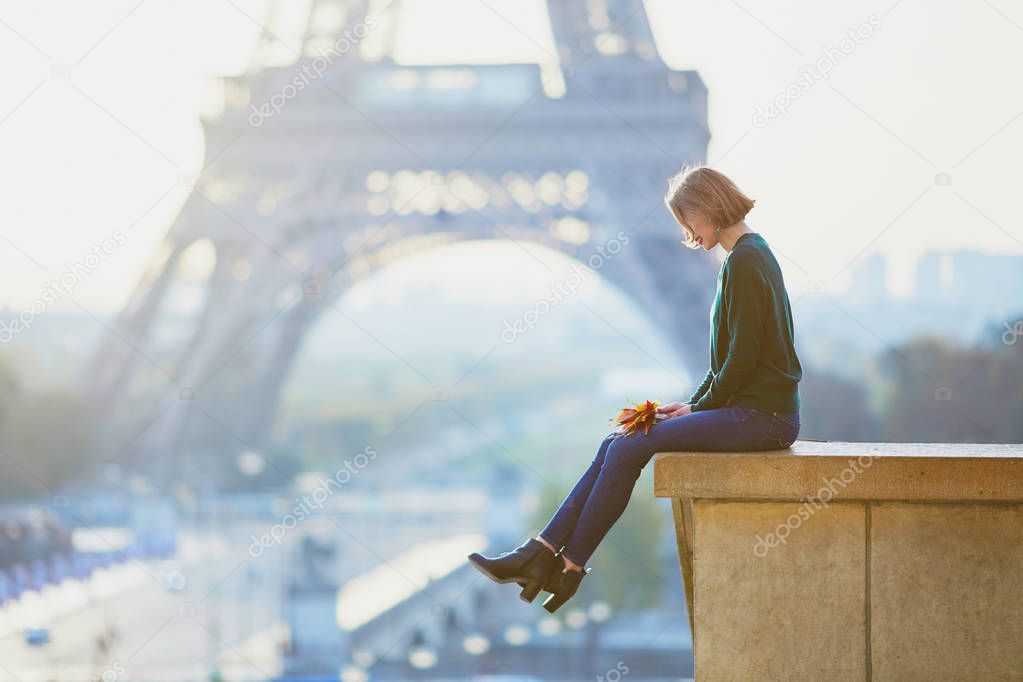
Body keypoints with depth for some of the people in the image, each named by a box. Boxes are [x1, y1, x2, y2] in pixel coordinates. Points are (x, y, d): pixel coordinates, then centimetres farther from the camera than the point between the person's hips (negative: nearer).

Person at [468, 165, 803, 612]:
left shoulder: (743, 262, -15)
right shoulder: (753, 253, 17)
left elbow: (743, 358, -18)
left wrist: (702, 407, -6)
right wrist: (695, 404, 10)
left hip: (762, 416, -10)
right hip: (755, 412, 10)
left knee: (628, 449, -14)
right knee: (617, 443, 2)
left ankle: (569, 567, -5)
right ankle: (541, 553, -3)